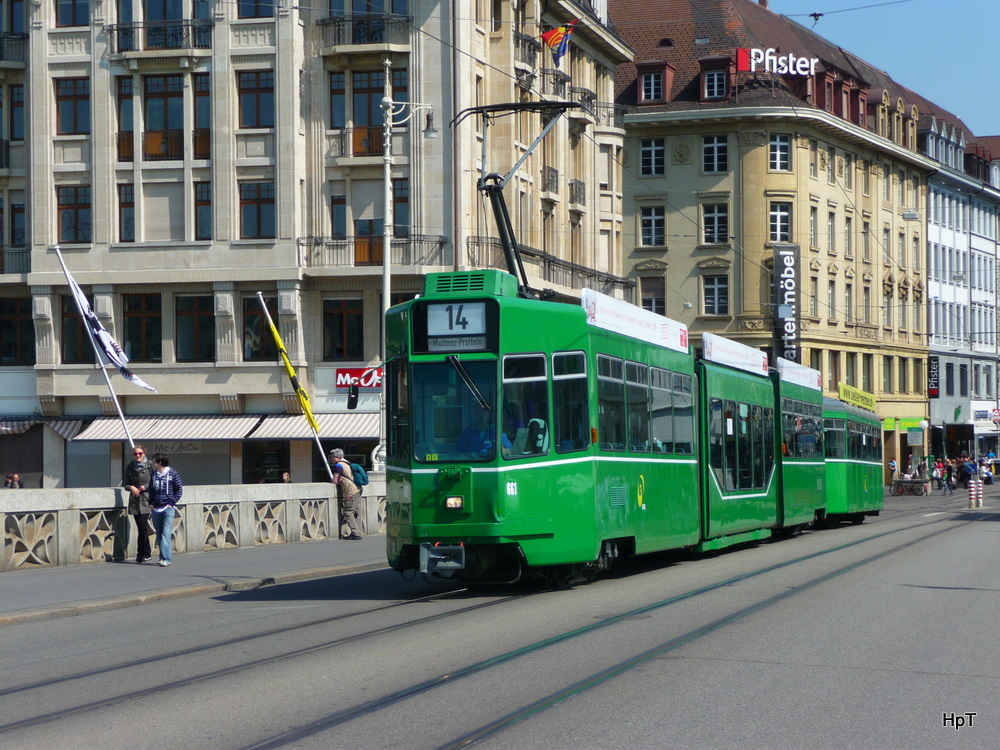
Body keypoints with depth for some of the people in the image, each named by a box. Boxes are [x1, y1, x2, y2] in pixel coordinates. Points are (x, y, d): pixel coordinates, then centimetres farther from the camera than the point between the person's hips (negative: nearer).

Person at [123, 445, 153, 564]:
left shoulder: (149, 466, -1)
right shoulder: (130, 467, 10)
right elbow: (125, 484, 13)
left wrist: (145, 487, -12)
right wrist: (131, 487, -7)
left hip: (146, 500, -3)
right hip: (135, 500, 3)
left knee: (142, 526, -11)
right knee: (141, 527, 3)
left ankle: (143, 553, -3)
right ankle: (146, 554, 10)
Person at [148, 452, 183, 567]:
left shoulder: (173, 474, -3)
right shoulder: (154, 475, 11)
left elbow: (179, 489, 0)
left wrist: (172, 502, -7)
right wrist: (150, 502, 9)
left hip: (168, 508, -6)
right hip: (156, 509, 6)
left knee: (166, 533, -13)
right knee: (159, 534, 8)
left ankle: (166, 559, -17)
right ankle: (162, 557, 17)